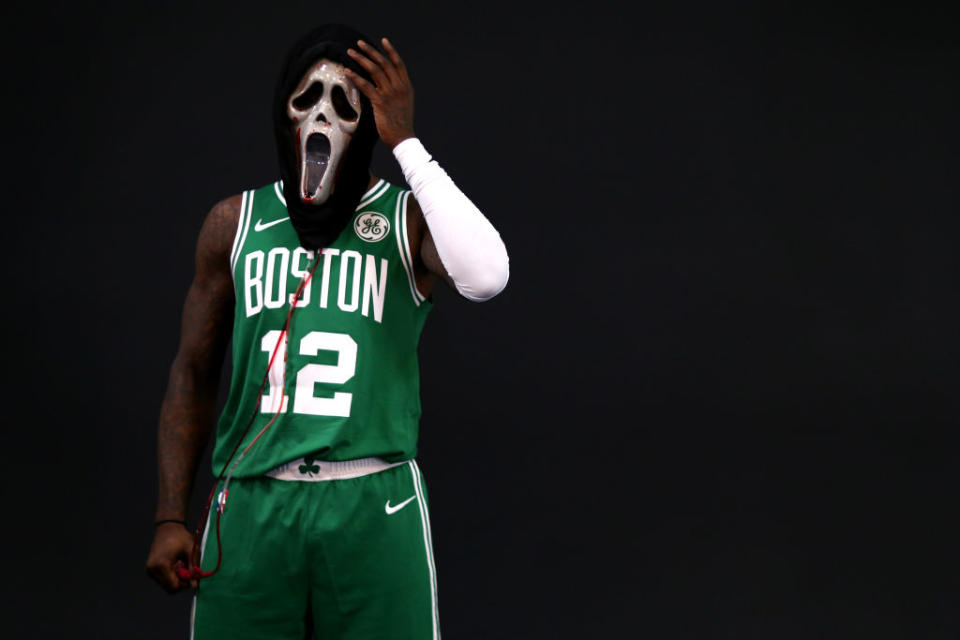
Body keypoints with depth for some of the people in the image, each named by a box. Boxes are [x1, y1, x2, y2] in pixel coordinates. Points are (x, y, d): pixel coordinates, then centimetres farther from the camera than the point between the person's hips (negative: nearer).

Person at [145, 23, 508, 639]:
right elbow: (194, 375, 11)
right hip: (253, 505, 2)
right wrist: (172, 518, 4)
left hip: (374, 504, -2)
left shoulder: (408, 219, 0)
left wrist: (406, 142, -18)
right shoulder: (236, 223, 7)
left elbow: (486, 277, -23)